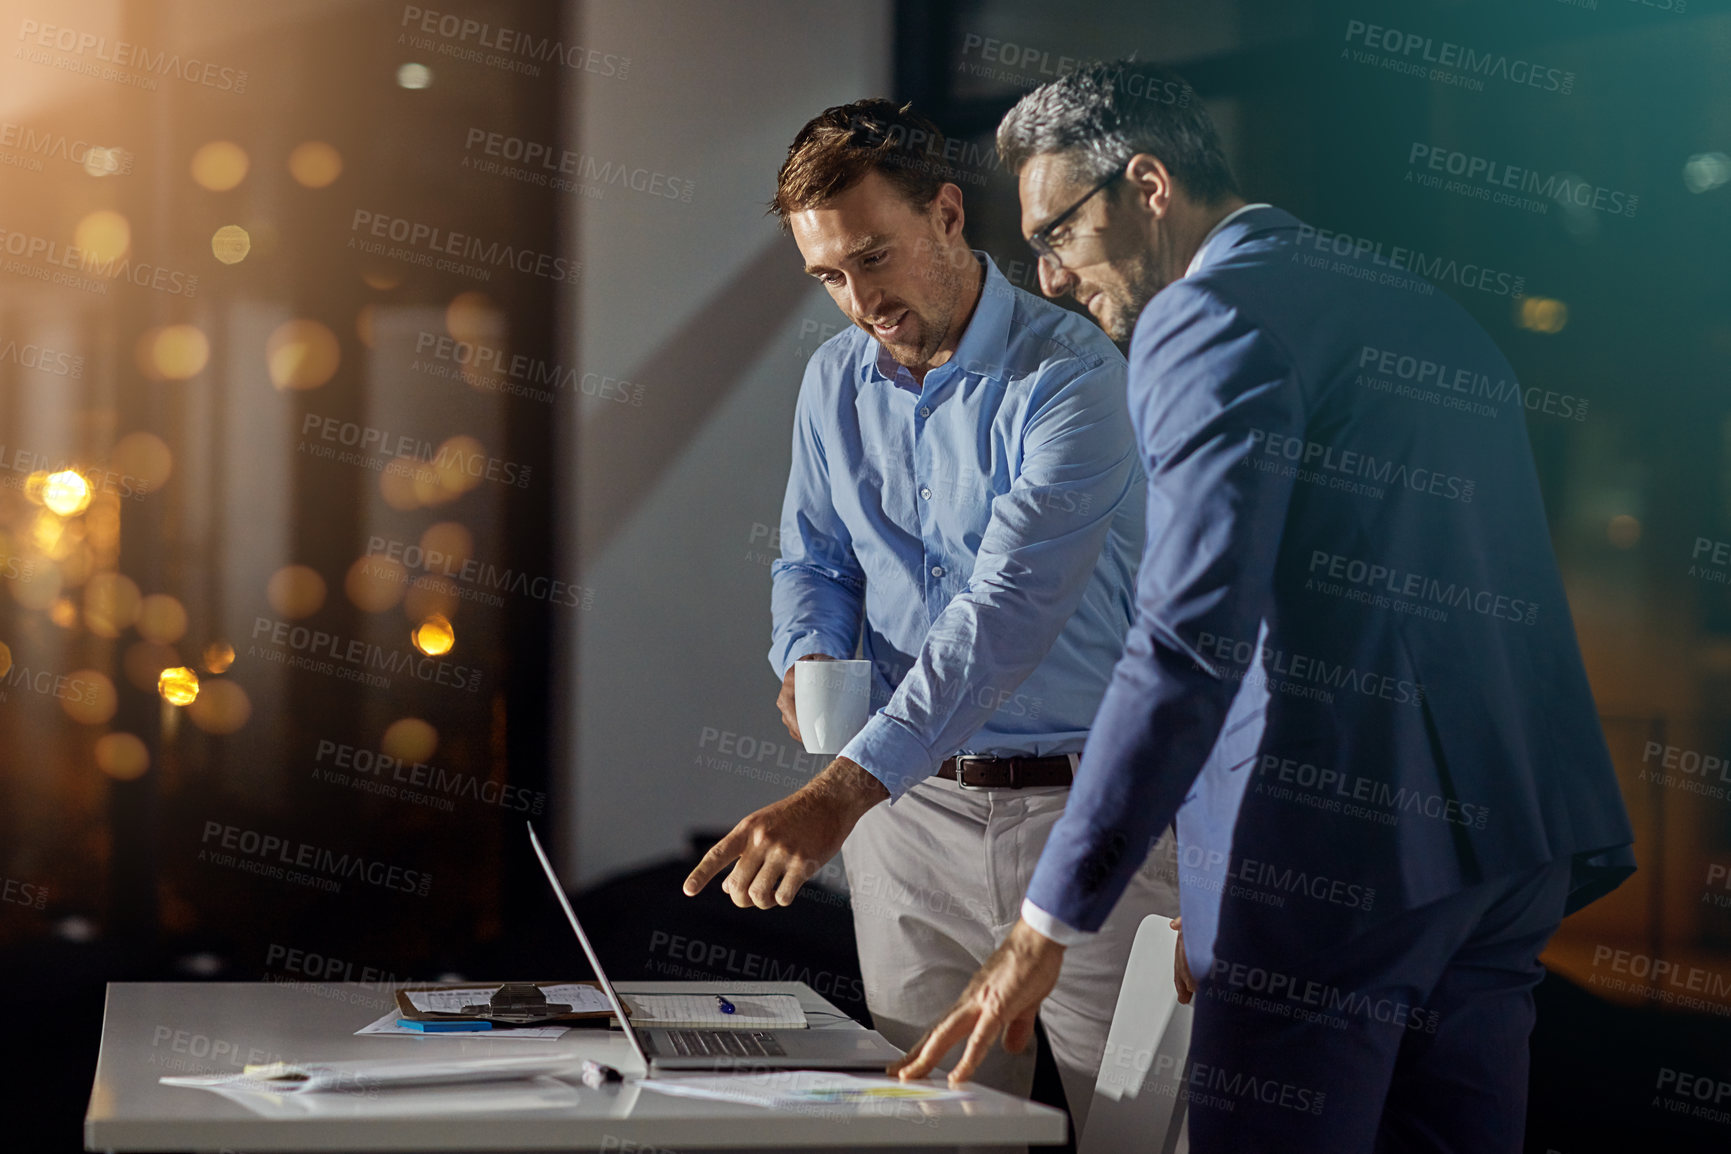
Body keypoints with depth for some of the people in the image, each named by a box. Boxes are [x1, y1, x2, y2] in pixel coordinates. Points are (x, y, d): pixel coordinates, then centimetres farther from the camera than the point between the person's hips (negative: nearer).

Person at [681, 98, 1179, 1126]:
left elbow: (1013, 604, -26)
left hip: (1080, 804, -5)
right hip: (911, 805, 5)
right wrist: (809, 661, -7)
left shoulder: (1069, 375, -15)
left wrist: (844, 790, -34)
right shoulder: (837, 379, 8)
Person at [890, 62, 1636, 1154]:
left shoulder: (1211, 315, -7)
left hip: (1340, 841, -9)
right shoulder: (1415, 301, 21)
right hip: (1512, 837, 9)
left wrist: (1047, 928, -18)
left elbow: (1192, 642, -18)